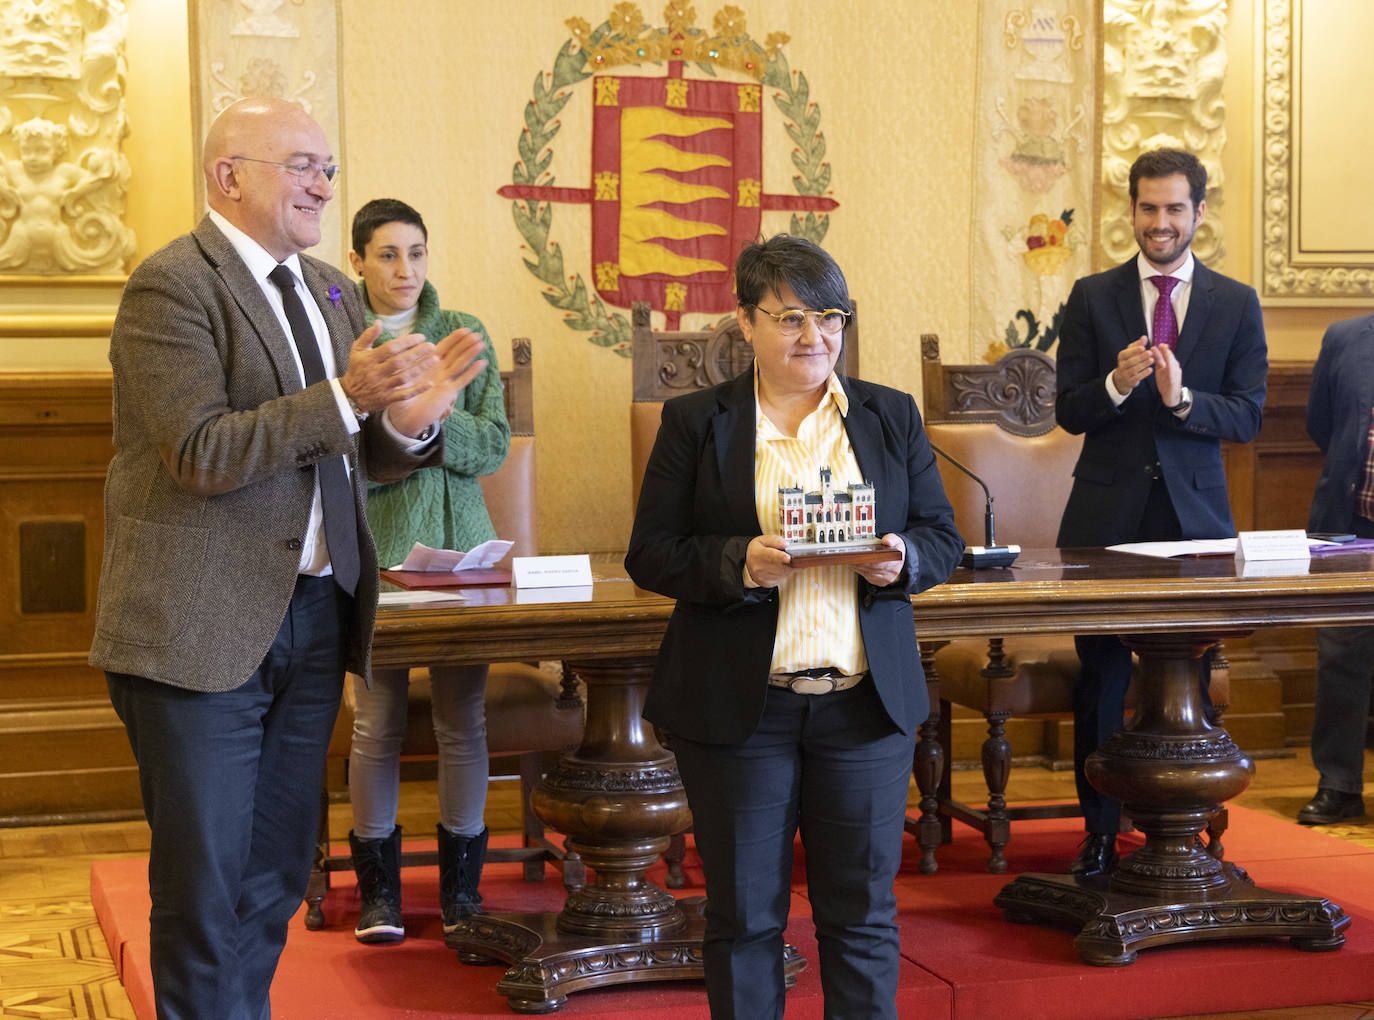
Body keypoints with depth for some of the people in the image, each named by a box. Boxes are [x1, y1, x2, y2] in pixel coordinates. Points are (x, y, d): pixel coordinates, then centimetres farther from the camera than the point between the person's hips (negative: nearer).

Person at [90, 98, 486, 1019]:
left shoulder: (333, 292, 14)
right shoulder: (172, 285, -10)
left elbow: (357, 459, 13)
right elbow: (203, 455, -18)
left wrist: (408, 420, -10)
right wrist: (344, 398, -25)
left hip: (315, 619, 7)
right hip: (204, 628, -7)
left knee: (276, 883, 15)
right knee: (205, 894, 0)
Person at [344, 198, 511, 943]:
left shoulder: (464, 335, 8)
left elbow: (494, 444, 1)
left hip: (460, 544, 2)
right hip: (374, 547, -2)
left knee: (463, 718, 2)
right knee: (378, 720, 0)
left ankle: (461, 885, 14)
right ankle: (379, 889, 12)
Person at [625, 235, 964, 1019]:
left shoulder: (892, 416, 9)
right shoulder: (696, 422, 1)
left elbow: (943, 536, 10)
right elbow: (651, 554, -2)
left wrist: (902, 561, -12)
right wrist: (738, 563, -20)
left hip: (867, 703, 2)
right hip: (738, 709, -2)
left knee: (864, 913, 8)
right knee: (744, 915, 7)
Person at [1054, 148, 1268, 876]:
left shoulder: (1237, 304, 5)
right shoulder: (1092, 298, 5)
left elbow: (1248, 416, -1)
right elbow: (1068, 411, 1)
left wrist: (1183, 397, -20)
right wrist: (1116, 384, -20)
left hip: (1193, 514, 0)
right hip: (1107, 514, 0)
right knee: (1101, 675, 3)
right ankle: (1100, 831, 14)